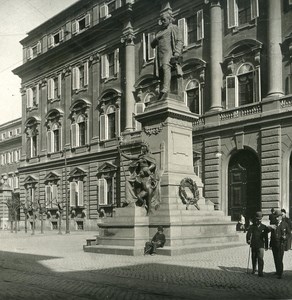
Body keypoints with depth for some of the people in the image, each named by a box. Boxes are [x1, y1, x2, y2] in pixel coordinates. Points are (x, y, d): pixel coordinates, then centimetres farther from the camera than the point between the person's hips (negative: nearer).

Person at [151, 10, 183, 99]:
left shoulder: (174, 28, 13)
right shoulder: (160, 31, 31)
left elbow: (179, 41, 0)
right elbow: (152, 45, 32)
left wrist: (177, 52, -16)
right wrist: (155, 40, 10)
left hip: (169, 51, -6)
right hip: (160, 53, 6)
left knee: (166, 67, -30)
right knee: (161, 71, -7)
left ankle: (165, 88, -46)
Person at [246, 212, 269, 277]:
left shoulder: (264, 227, 4)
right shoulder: (252, 227, 3)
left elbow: (266, 237, 9)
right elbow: (248, 233, -9)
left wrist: (266, 246, 11)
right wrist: (248, 240, -28)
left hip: (261, 245, -2)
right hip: (253, 245, 2)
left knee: (260, 258, -13)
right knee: (254, 258, 13)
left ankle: (260, 272, -10)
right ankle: (254, 269, 34)